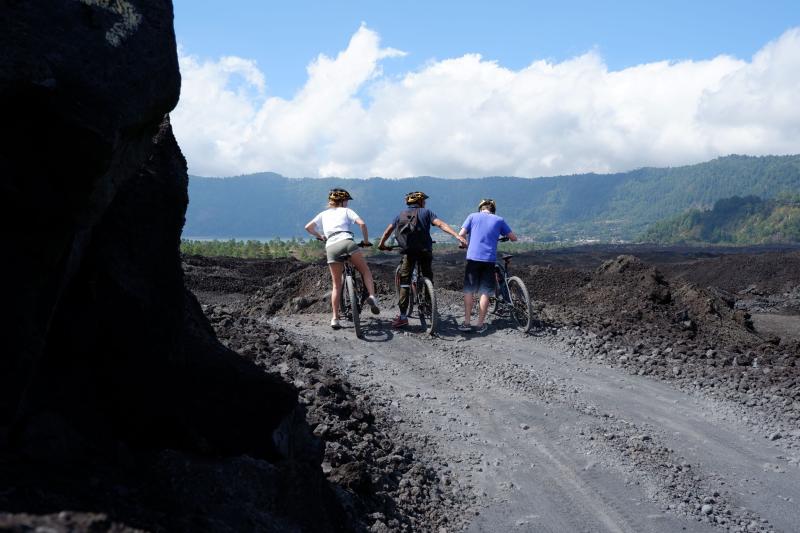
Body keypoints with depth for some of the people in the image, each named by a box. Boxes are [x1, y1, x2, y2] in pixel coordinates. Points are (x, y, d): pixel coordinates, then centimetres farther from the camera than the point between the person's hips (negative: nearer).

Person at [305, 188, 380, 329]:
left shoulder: (323, 214, 27)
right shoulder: (346, 211, 18)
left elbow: (308, 227, 23)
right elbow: (361, 223, 3)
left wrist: (320, 236, 38)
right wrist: (366, 240, 16)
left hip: (330, 247, 3)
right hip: (347, 242, -3)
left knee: (337, 285, 12)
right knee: (365, 271, 14)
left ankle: (335, 319, 7)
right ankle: (372, 296, -12)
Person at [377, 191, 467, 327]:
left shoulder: (401, 214, 15)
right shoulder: (426, 212, 7)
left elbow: (388, 230, 20)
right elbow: (441, 224, -6)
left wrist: (382, 244, 35)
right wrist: (457, 236, -14)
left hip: (408, 252, 1)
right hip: (425, 251, -1)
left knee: (404, 283, 2)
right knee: (428, 279, 18)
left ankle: (403, 316, -5)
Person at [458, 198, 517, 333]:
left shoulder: (473, 216, 7)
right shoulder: (499, 220, 9)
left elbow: (461, 234, -2)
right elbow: (513, 238, 11)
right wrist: (503, 237, 31)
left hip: (473, 258, 0)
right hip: (489, 259, 0)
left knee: (469, 290, 8)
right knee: (484, 292, 5)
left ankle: (466, 322, 4)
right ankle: (480, 324, 6)